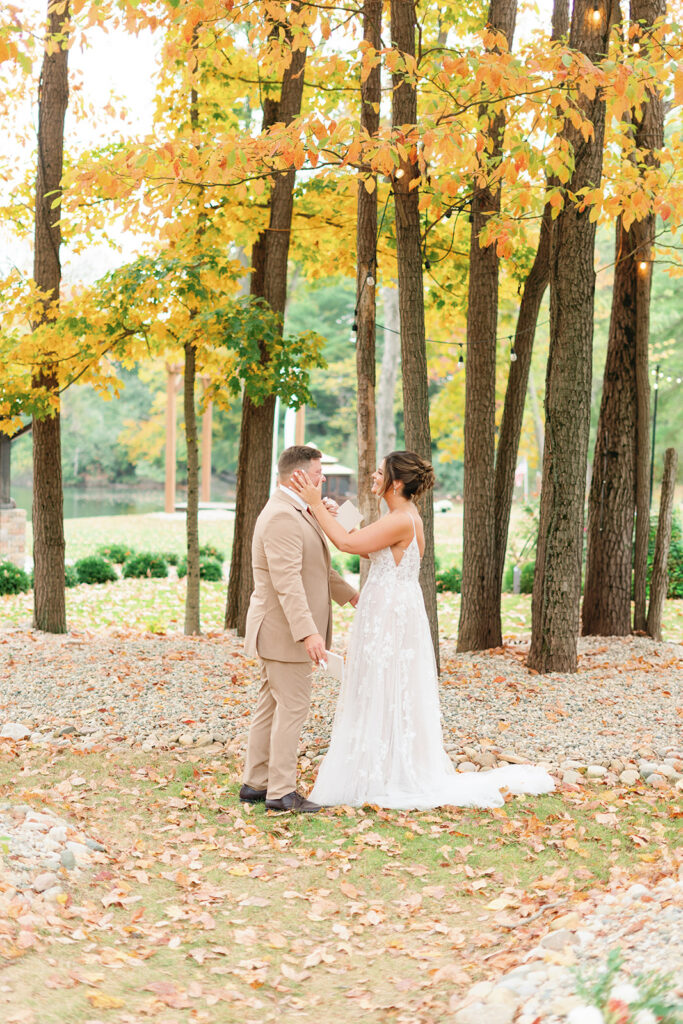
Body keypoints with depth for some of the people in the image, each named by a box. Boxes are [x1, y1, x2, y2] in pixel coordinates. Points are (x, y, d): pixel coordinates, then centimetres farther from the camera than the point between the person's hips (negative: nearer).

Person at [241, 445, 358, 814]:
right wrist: (308, 632, -35)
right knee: (292, 708, -5)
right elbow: (288, 582, -29)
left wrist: (349, 593, 36)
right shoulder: (282, 518, -21)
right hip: (285, 631, -11)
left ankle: (256, 783, 20)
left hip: (279, 631, 11)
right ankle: (281, 792, 0)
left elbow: (314, 565, 28)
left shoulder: (295, 512, 14)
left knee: (271, 706, 14)